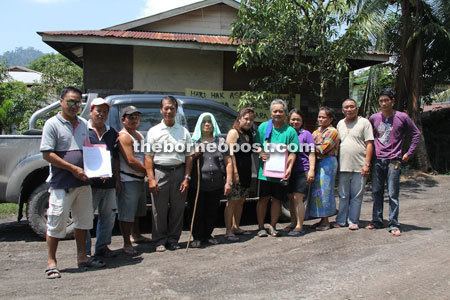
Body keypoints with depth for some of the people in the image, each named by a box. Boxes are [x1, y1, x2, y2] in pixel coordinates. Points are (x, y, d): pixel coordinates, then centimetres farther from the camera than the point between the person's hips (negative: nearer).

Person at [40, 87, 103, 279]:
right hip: (61, 184, -6)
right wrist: (73, 169, -17)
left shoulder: (83, 124, 11)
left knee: (83, 221, 14)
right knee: (56, 224, 1)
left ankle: (82, 258, 26)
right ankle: (51, 263, 14)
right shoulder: (52, 124, -8)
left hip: (83, 182, 7)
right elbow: (47, 154, -13)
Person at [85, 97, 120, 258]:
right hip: (89, 182, -5)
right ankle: (85, 251, 11)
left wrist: (117, 178, 12)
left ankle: (102, 247, 25)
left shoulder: (112, 133, 15)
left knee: (109, 215, 11)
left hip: (109, 183, 6)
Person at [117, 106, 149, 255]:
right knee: (127, 213, -4)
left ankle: (136, 234, 40)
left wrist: (146, 172, 5)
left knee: (138, 210, 23)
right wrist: (148, 170, -14)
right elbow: (130, 161, -22)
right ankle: (127, 244, 3)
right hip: (128, 180, -10)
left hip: (140, 178, 10)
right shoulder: (123, 136, -14)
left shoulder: (139, 135, 14)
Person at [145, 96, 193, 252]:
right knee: (159, 210, 2)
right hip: (160, 172, -2)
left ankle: (173, 240, 20)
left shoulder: (184, 132, 9)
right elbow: (149, 157, 0)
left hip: (179, 172, 2)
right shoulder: (154, 131, 5)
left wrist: (186, 178, -1)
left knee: (177, 209, 7)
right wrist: (151, 178, -9)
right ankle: (160, 241, 14)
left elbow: (188, 157, 7)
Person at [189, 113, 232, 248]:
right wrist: (194, 155, -9)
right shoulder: (194, 141, 6)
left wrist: (228, 182, 0)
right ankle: (197, 237, 15)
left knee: (212, 211, 9)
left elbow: (228, 162, 7)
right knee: (198, 211, 1)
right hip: (198, 185, -1)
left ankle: (207, 235, 25)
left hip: (217, 185, 1)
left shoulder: (220, 141, 8)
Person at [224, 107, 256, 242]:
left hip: (246, 173, 8)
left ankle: (236, 227, 22)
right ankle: (229, 231, -3)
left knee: (240, 201, 13)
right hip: (236, 172, -8)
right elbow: (231, 153, -15)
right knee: (232, 201, -6)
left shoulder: (249, 134, 17)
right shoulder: (234, 132, -6)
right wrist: (235, 172, -22)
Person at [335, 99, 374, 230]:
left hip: (359, 167, -4)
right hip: (343, 166, 4)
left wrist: (366, 164, -12)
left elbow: (369, 144, -5)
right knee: (343, 196, 10)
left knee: (356, 196, 3)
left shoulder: (364, 122, 0)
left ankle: (353, 221, 12)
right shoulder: (340, 124, 15)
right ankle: (341, 220, 17)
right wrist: (336, 163, 10)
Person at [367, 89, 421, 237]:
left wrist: (409, 153, 0)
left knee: (393, 194, -2)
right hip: (378, 160, 4)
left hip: (393, 161, -3)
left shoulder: (402, 117, -3)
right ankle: (377, 221, 21)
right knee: (376, 192, 9)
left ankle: (394, 225, 6)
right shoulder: (374, 118, 4)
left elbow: (416, 134, 4)